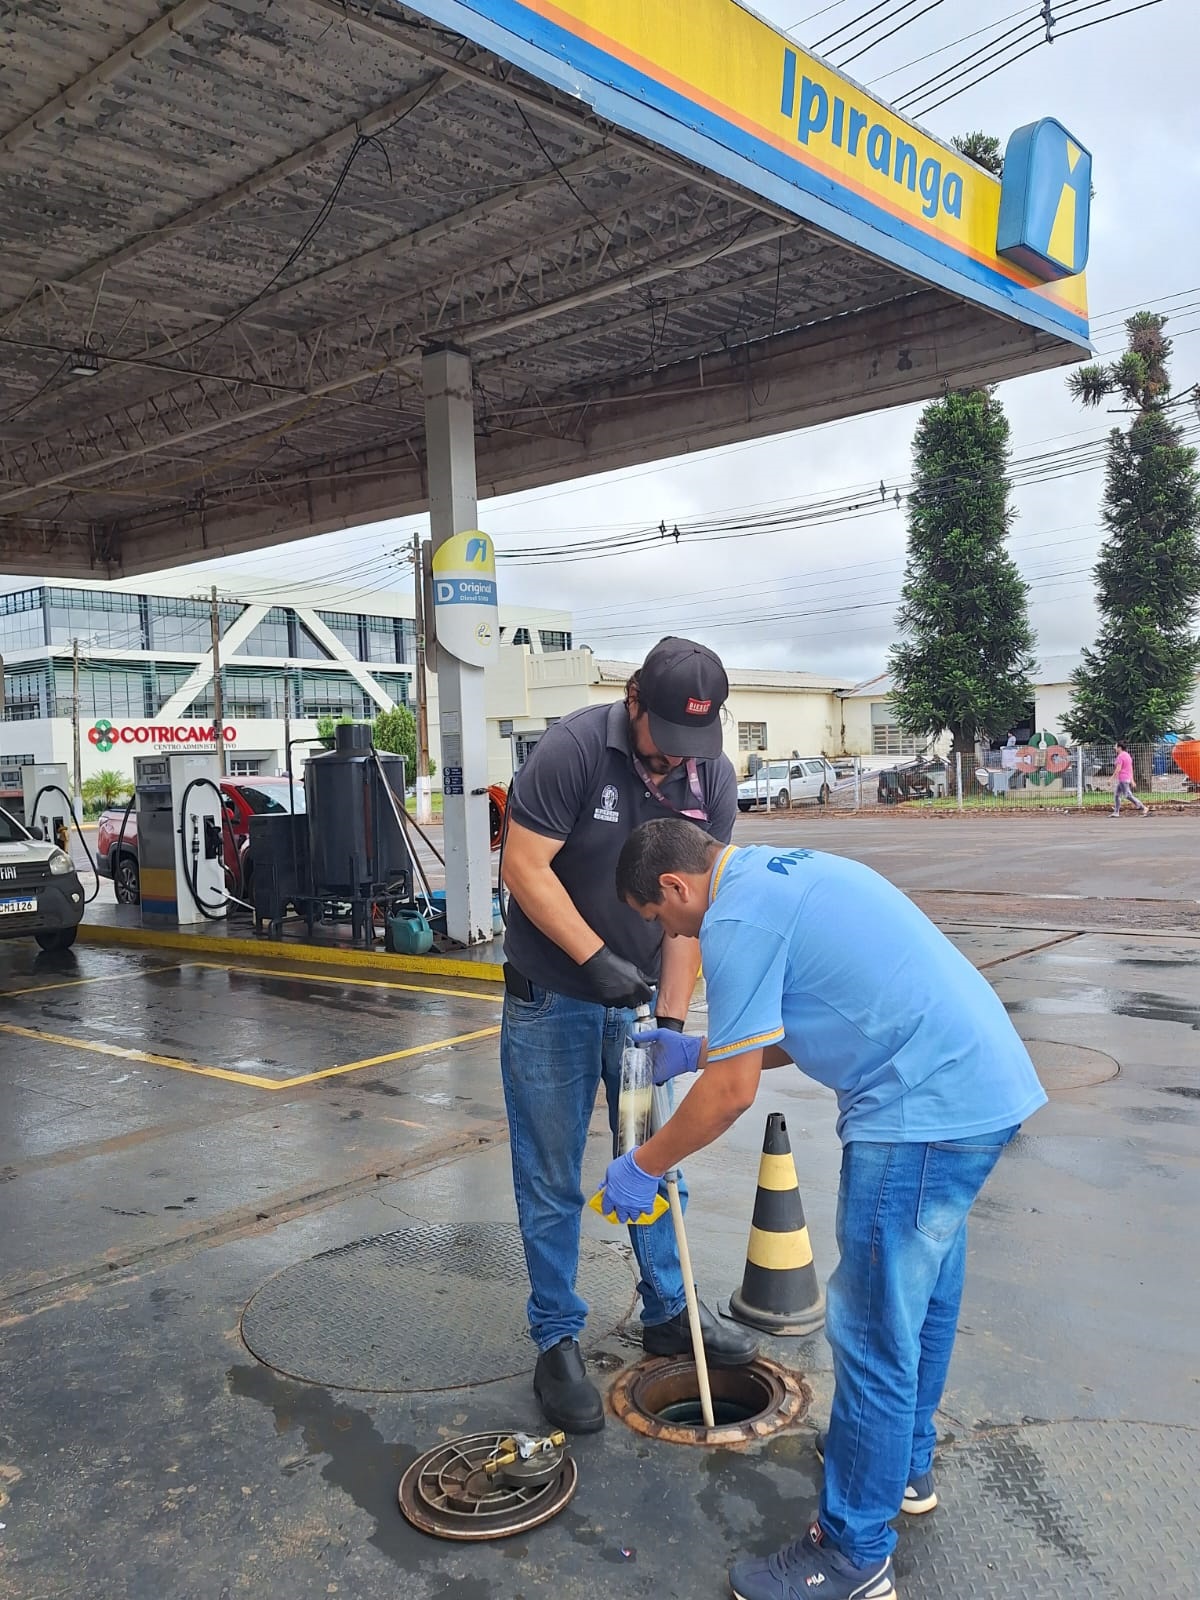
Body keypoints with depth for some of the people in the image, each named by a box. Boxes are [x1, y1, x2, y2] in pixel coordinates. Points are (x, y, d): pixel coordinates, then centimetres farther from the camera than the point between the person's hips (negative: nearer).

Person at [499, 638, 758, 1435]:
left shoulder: (713, 777, -8)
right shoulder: (572, 749, -21)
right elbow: (525, 866, -20)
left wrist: (672, 1015, -13)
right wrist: (596, 958, -25)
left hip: (643, 996, 4)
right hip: (552, 998, -4)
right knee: (552, 1179, 5)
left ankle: (669, 1313, 34)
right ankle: (558, 1340, 21)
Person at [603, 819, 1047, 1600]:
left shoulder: (737, 918, -14)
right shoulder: (783, 870, 16)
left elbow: (732, 1093, -12)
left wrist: (641, 1168, 1)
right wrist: (693, 1051, 27)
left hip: (927, 1110, -10)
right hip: (987, 1085, 11)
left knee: (874, 1330, 2)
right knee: (922, 1298, 25)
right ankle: (907, 1462, 45)